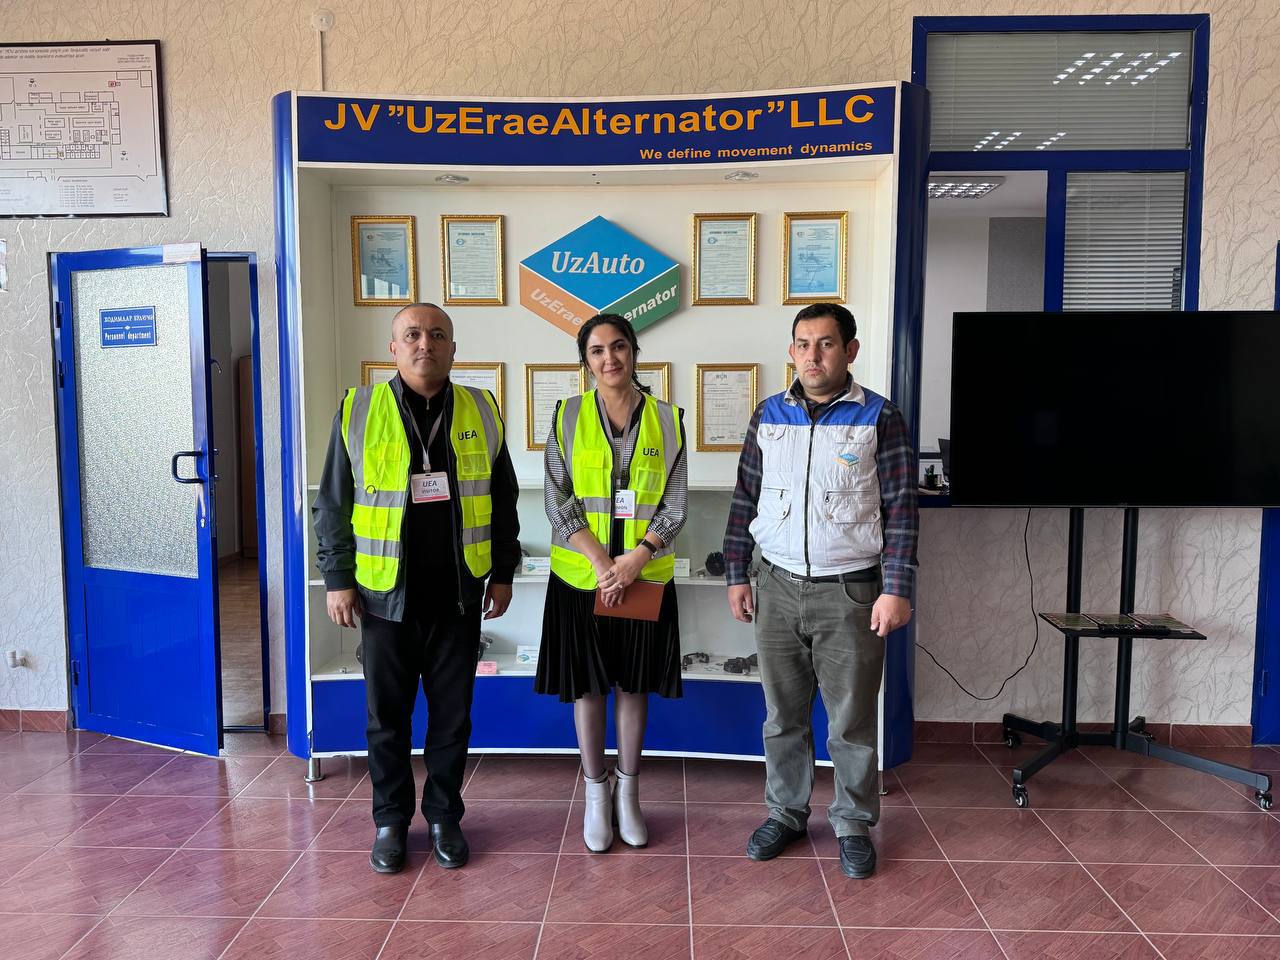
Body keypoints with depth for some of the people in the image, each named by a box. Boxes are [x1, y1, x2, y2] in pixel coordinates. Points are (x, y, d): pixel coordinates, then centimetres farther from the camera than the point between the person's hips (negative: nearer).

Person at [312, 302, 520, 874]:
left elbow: (503, 500, 9)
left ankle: (444, 817, 28)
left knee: (452, 715, 11)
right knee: (387, 718, 10)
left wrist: (503, 573, 7)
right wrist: (337, 579, -1)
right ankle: (390, 821, 28)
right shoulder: (359, 412, -2)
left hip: (459, 597, 1)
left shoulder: (481, 413, 3)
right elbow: (332, 505, 2)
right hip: (386, 596, -1)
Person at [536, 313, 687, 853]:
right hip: (580, 574, 0)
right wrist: (600, 559, -15)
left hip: (645, 575, 1)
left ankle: (629, 793, 28)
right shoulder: (568, 416, -1)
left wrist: (636, 558, -15)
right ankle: (596, 795, 26)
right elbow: (556, 499, -5)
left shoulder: (667, 420, 1)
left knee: (633, 684, 11)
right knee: (587, 686, 8)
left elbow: (676, 504, -1)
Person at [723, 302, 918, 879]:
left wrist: (896, 589, -11)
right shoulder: (768, 416, 6)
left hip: (850, 593, -3)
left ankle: (854, 825, 25)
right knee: (782, 714, 13)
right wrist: (736, 576, 7)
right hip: (778, 589, 3)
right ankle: (785, 814, 30)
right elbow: (745, 500, 10)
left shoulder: (880, 418, -4)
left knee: (851, 721, 6)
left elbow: (900, 510, -5)